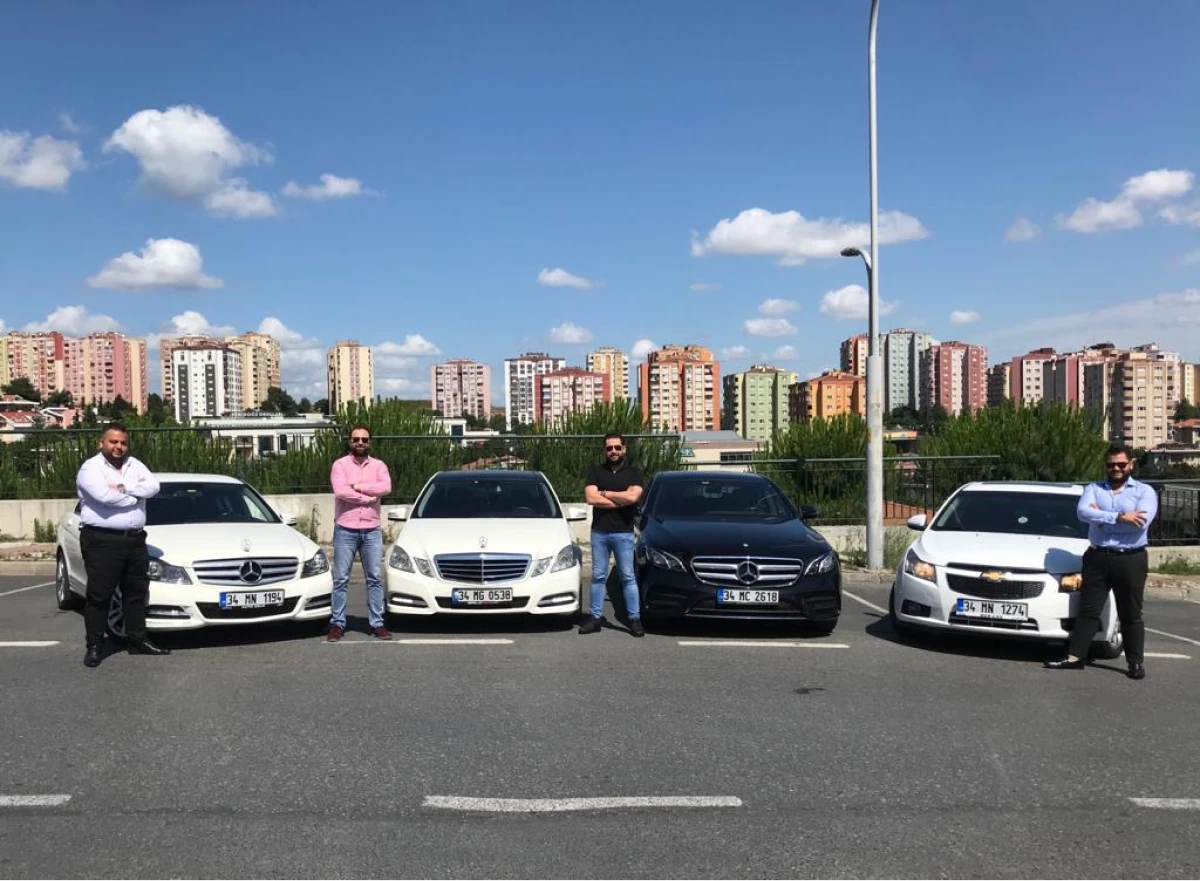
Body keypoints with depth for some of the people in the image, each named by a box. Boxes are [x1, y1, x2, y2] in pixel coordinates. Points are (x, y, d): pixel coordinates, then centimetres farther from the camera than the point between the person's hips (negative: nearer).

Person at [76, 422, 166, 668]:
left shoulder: (134, 465, 12)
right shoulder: (91, 468, -6)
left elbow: (153, 486, -3)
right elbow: (104, 495, -23)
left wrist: (124, 488, -16)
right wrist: (136, 495, -9)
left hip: (135, 539, 6)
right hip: (102, 540, -6)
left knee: (136, 592, 12)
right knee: (99, 595, -1)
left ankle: (138, 640, 21)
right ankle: (95, 646, 8)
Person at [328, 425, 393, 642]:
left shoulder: (379, 465, 7)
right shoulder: (340, 465, 0)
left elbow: (386, 487, -13)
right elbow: (340, 491, -16)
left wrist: (357, 486, -13)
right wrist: (368, 497, -11)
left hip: (372, 530, 2)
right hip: (345, 530, -2)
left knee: (375, 578, 5)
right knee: (341, 579, 3)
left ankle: (377, 624, 11)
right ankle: (337, 624, 10)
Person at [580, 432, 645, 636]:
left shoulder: (633, 473, 4)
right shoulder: (595, 471, 7)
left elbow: (632, 496, -15)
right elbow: (590, 498, -8)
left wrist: (604, 493, -8)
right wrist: (621, 500, -10)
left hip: (623, 533, -1)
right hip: (599, 532, 2)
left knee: (628, 577, 2)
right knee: (598, 576, 8)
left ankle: (635, 618, 6)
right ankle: (596, 617, 14)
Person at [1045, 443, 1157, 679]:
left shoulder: (1144, 491, 3)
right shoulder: (1093, 488, 9)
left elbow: (1142, 521, -16)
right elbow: (1083, 512, -11)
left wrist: (1101, 516, -10)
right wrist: (1119, 517, -18)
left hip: (1131, 560, -2)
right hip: (1097, 558, 2)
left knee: (1131, 615, 7)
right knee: (1088, 611, 5)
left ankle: (1136, 662, 16)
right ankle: (1074, 657, 7)